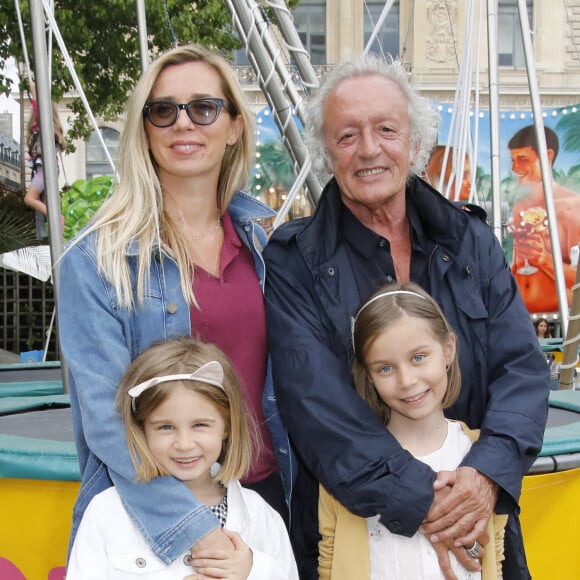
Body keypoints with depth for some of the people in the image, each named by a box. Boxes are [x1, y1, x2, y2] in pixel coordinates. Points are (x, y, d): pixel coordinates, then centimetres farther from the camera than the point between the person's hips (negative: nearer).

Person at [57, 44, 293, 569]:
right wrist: (191, 526, -26)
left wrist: (296, 482, 4)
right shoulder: (97, 258, -12)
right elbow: (104, 411, -18)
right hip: (153, 511, -4)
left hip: (266, 488, 5)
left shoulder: (261, 240, 2)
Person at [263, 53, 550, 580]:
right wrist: (417, 499, -24)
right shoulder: (294, 262, -9)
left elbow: (523, 365, -3)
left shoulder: (471, 240, 2)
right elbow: (316, 399, -18)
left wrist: (488, 473, -19)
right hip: (347, 527, -3)